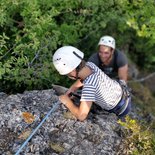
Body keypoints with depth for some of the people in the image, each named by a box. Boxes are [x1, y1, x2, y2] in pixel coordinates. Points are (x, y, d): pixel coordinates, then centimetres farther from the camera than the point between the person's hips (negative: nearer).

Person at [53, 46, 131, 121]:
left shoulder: (89, 84, -41)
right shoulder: (89, 65, -20)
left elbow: (81, 116, -42)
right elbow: (81, 80, 4)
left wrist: (67, 101, -26)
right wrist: (66, 94, -5)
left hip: (120, 109, -6)